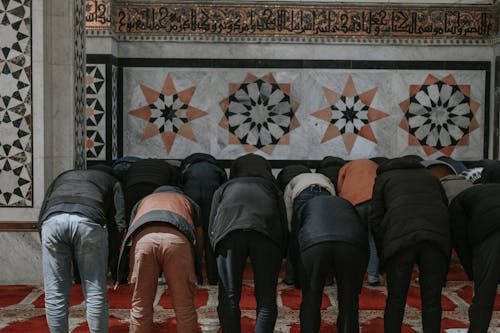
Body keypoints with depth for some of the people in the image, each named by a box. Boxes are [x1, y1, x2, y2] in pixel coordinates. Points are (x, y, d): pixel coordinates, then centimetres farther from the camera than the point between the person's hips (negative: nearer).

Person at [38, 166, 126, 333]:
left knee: (54, 295, 9)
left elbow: (42, 213, 26)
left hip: (53, 220, 2)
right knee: (95, 294, 7)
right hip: (89, 221, -2)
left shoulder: (63, 176, 40)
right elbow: (119, 218, 16)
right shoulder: (112, 182, 33)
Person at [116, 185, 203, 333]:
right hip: (178, 239, -1)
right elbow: (199, 240, 35)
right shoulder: (188, 201, 39)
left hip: (143, 238, 1)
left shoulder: (142, 202, 42)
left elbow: (129, 232, 37)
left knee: (140, 305, 12)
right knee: (184, 306, 10)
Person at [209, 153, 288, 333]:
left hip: (229, 230, 0)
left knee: (229, 300, 5)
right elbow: (284, 224, 22)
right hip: (266, 231, 0)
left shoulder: (224, 188, 37)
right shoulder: (271, 186, 36)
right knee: (266, 301, 4)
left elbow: (211, 227, 24)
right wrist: (279, 258, 31)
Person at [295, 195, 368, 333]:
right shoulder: (347, 204, 40)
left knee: (310, 302, 16)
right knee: (349, 302, 16)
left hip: (314, 243, -1)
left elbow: (294, 235, 30)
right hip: (352, 244, 1)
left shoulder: (309, 204, 37)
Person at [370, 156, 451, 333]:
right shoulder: (430, 176, 34)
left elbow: (376, 219, 14)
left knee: (396, 300, 6)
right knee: (432, 300, 9)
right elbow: (447, 208, 24)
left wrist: (382, 254, 20)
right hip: (438, 232, 2)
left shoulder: (384, 177, 26)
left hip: (401, 234, -2)